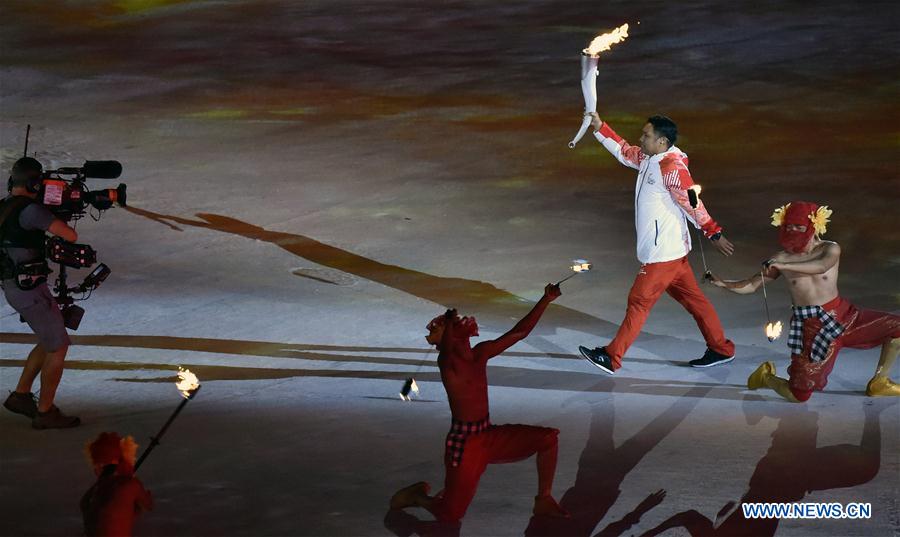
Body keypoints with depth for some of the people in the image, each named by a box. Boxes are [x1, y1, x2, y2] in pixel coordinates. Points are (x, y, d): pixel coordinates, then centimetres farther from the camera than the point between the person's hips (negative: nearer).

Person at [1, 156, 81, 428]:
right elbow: (71, 236, -20)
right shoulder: (30, 209, -20)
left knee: (50, 342, 21)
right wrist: (62, 225, 2)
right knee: (58, 347, 0)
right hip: (30, 289, -9)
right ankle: (45, 413, 6)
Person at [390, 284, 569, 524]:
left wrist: (545, 300, 5)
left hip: (489, 436, 7)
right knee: (450, 516, -5)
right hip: (463, 444, -7)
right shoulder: (447, 362, -16)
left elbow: (520, 332, 6)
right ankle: (417, 496, 27)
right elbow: (447, 346, -41)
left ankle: (543, 501, 15)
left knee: (548, 438, 1)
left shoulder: (481, 354, 3)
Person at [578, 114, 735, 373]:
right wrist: (599, 127, 15)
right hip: (661, 249, 9)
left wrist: (714, 234, -18)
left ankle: (611, 357, 1)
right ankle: (721, 349, 21)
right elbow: (623, 151, 22)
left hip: (663, 252, -9)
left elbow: (693, 204, -20)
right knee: (692, 298, 14)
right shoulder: (648, 158, 7)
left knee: (639, 301, -4)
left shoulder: (672, 168, -20)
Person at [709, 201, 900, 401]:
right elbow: (750, 286, -2)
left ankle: (878, 383, 10)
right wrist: (723, 283, -20)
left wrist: (784, 266, -43)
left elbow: (821, 266, -33)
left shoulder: (830, 249, -8)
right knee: (798, 396, -6)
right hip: (810, 327, -2)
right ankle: (766, 376, 28)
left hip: (842, 315, 2)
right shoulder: (782, 258, -4)